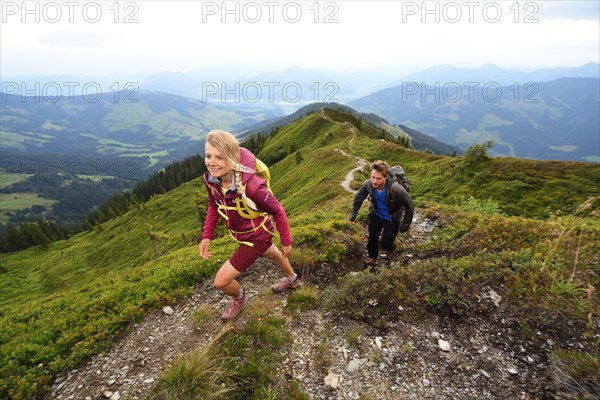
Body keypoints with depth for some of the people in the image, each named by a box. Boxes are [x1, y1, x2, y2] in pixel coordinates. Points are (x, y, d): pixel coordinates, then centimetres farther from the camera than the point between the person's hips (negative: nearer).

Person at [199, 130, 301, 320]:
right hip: (241, 233, 7)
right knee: (272, 254, 32)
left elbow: (278, 212, -25)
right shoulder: (211, 179, -21)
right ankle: (293, 279, 65)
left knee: (221, 281, 0)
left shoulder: (251, 186, -40)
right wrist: (206, 236, -7)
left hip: (256, 237, -7)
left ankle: (239, 298, 38)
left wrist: (286, 242, -14)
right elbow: (214, 206, 0)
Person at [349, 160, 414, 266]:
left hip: (392, 219, -3)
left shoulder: (396, 189, -37)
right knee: (372, 238, 12)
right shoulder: (368, 184, -26)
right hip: (376, 215, 3)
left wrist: (405, 226, -12)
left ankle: (390, 248, 44)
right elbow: (358, 199, -6)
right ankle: (372, 257, 41)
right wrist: (352, 217, 0)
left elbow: (409, 207, -21)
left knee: (386, 243, 6)